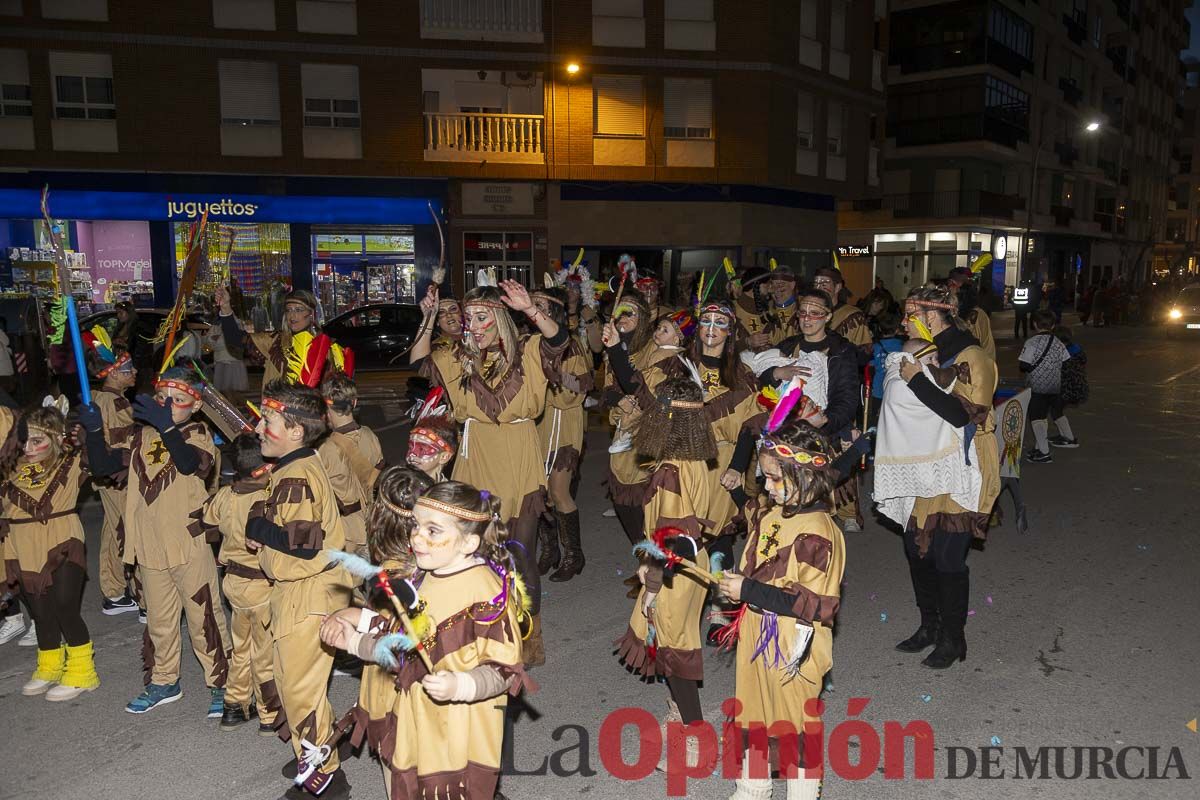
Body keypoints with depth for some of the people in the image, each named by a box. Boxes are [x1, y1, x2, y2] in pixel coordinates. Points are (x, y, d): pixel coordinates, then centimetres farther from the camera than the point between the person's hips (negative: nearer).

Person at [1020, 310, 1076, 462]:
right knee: (1057, 412, 27)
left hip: (1038, 388, -6)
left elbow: (1023, 366, -17)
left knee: (1036, 417, -5)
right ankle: (1069, 438, 46)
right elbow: (1067, 363, 6)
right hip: (1056, 386, 7)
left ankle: (1043, 451, -14)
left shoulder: (1031, 343, -14)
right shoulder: (1059, 343, 4)